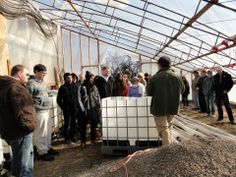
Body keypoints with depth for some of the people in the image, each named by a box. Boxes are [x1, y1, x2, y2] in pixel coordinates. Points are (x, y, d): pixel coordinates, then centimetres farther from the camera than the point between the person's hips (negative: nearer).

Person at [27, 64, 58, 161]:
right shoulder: (31, 83, -12)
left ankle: (48, 148, 33)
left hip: (47, 111, 9)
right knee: (41, 133, 2)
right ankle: (42, 152, 15)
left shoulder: (42, 82, 14)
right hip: (39, 112, -9)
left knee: (48, 132, 18)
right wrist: (38, 107, -15)